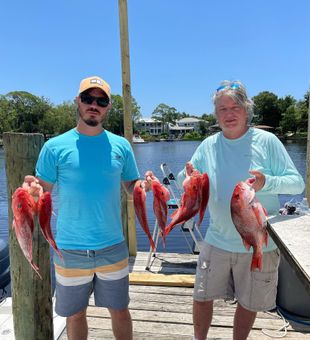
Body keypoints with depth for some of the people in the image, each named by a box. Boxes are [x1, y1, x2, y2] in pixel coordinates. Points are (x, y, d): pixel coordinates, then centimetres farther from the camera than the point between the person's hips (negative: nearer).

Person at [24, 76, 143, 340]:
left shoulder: (121, 145, 1)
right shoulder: (55, 147, -4)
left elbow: (132, 186, 7)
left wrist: (145, 184, -13)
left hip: (112, 247, 1)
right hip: (70, 249, 0)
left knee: (120, 310, 17)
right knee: (75, 314, 18)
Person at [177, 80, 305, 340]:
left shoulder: (266, 141, -8)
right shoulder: (208, 145, 1)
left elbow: (297, 182, -8)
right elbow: (185, 180, 8)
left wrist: (267, 183, -28)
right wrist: (187, 177, -17)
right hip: (218, 241, 2)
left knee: (249, 304, 17)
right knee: (202, 298, 12)